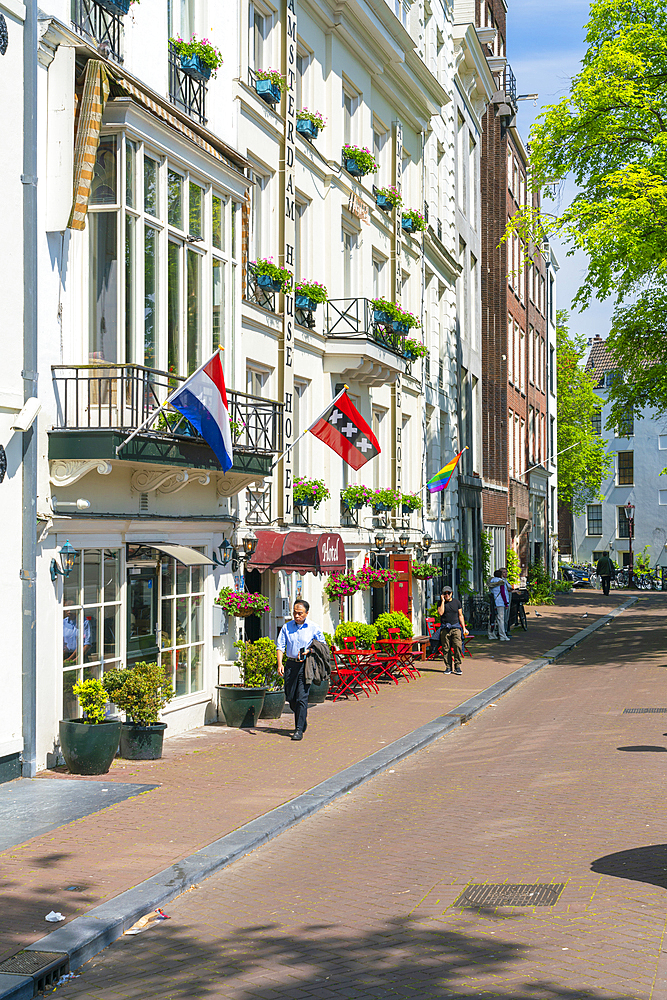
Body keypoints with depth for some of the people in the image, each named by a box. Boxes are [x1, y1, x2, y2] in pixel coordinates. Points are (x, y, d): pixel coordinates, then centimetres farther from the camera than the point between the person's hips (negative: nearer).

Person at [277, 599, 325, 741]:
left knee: (302, 697, -10)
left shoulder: (314, 628, 1)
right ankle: (302, 722, 32)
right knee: (291, 697, 8)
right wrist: (280, 663, -9)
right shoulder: (286, 627, 7)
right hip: (290, 664, 3)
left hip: (305, 665, -3)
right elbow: (280, 647, 5)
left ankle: (299, 729, -7)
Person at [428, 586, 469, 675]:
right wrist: (443, 601, -7)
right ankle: (448, 667, 6)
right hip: (444, 628, 0)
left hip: (455, 627, 0)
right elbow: (440, 613, -9)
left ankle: (457, 666, -7)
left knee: (458, 647, -12)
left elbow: (460, 615, 13)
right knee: (446, 648, -1)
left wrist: (464, 627, 6)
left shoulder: (457, 602, 10)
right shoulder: (441, 603, 8)